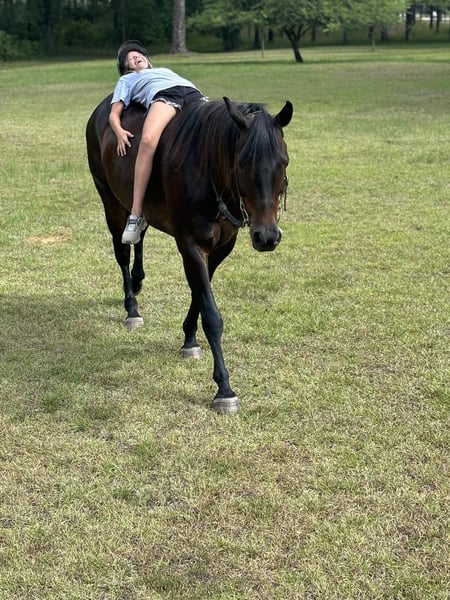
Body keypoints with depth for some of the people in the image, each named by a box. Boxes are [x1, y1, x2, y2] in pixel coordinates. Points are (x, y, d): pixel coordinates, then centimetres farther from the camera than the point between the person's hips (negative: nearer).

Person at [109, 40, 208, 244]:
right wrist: (119, 131, -3)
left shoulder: (166, 70, 46)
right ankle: (136, 215, -38)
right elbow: (114, 113, 21)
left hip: (194, 94, 4)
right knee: (148, 140, -35)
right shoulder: (127, 80, 36)